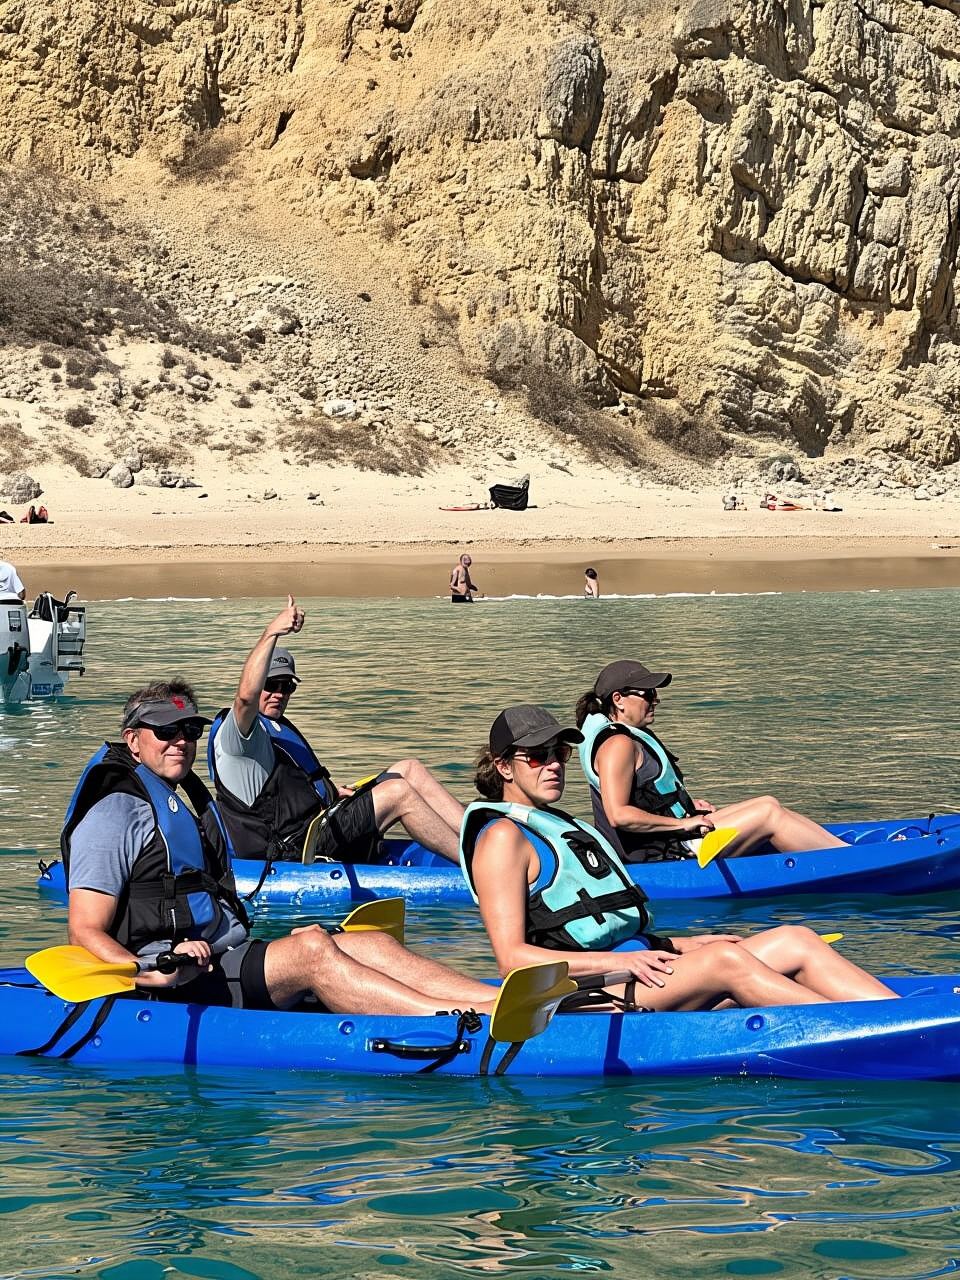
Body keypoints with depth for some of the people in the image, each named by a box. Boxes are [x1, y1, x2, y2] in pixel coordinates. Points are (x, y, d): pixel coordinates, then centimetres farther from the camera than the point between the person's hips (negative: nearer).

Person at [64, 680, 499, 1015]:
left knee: (374, 944, -10)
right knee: (311, 949, -30)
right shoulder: (115, 814, -4)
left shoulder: (191, 803, 26)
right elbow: (86, 934, -12)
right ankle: (472, 1024, -44)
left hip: (231, 958, 9)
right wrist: (156, 974, -29)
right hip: (182, 983, -9)